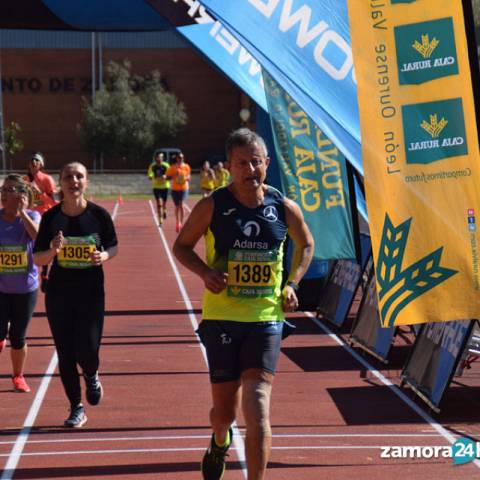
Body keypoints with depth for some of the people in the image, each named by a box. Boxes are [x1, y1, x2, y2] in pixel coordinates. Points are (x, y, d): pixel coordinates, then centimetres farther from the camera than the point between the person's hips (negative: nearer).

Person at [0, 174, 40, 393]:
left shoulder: (31, 216, -7)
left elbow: (38, 236, -27)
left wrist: (22, 212, -26)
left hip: (25, 288, -1)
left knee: (18, 338, 8)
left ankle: (18, 377, 30)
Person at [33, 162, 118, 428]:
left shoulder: (99, 214, -7)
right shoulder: (51, 217, -5)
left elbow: (112, 247, 7)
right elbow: (38, 259, -1)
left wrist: (104, 256, -16)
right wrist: (53, 251, -22)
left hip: (91, 293, -1)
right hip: (59, 294, 1)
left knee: (87, 351, -8)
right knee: (65, 354, 5)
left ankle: (92, 376, 29)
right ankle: (76, 408, 23)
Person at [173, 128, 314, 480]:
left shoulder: (285, 208, 1)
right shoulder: (212, 207, -4)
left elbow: (306, 244, 19)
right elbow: (182, 245, 8)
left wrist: (292, 284, 5)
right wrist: (205, 272, -11)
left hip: (266, 317, 0)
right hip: (221, 317, 0)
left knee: (257, 408, -12)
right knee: (225, 409, 10)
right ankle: (220, 441, 46)